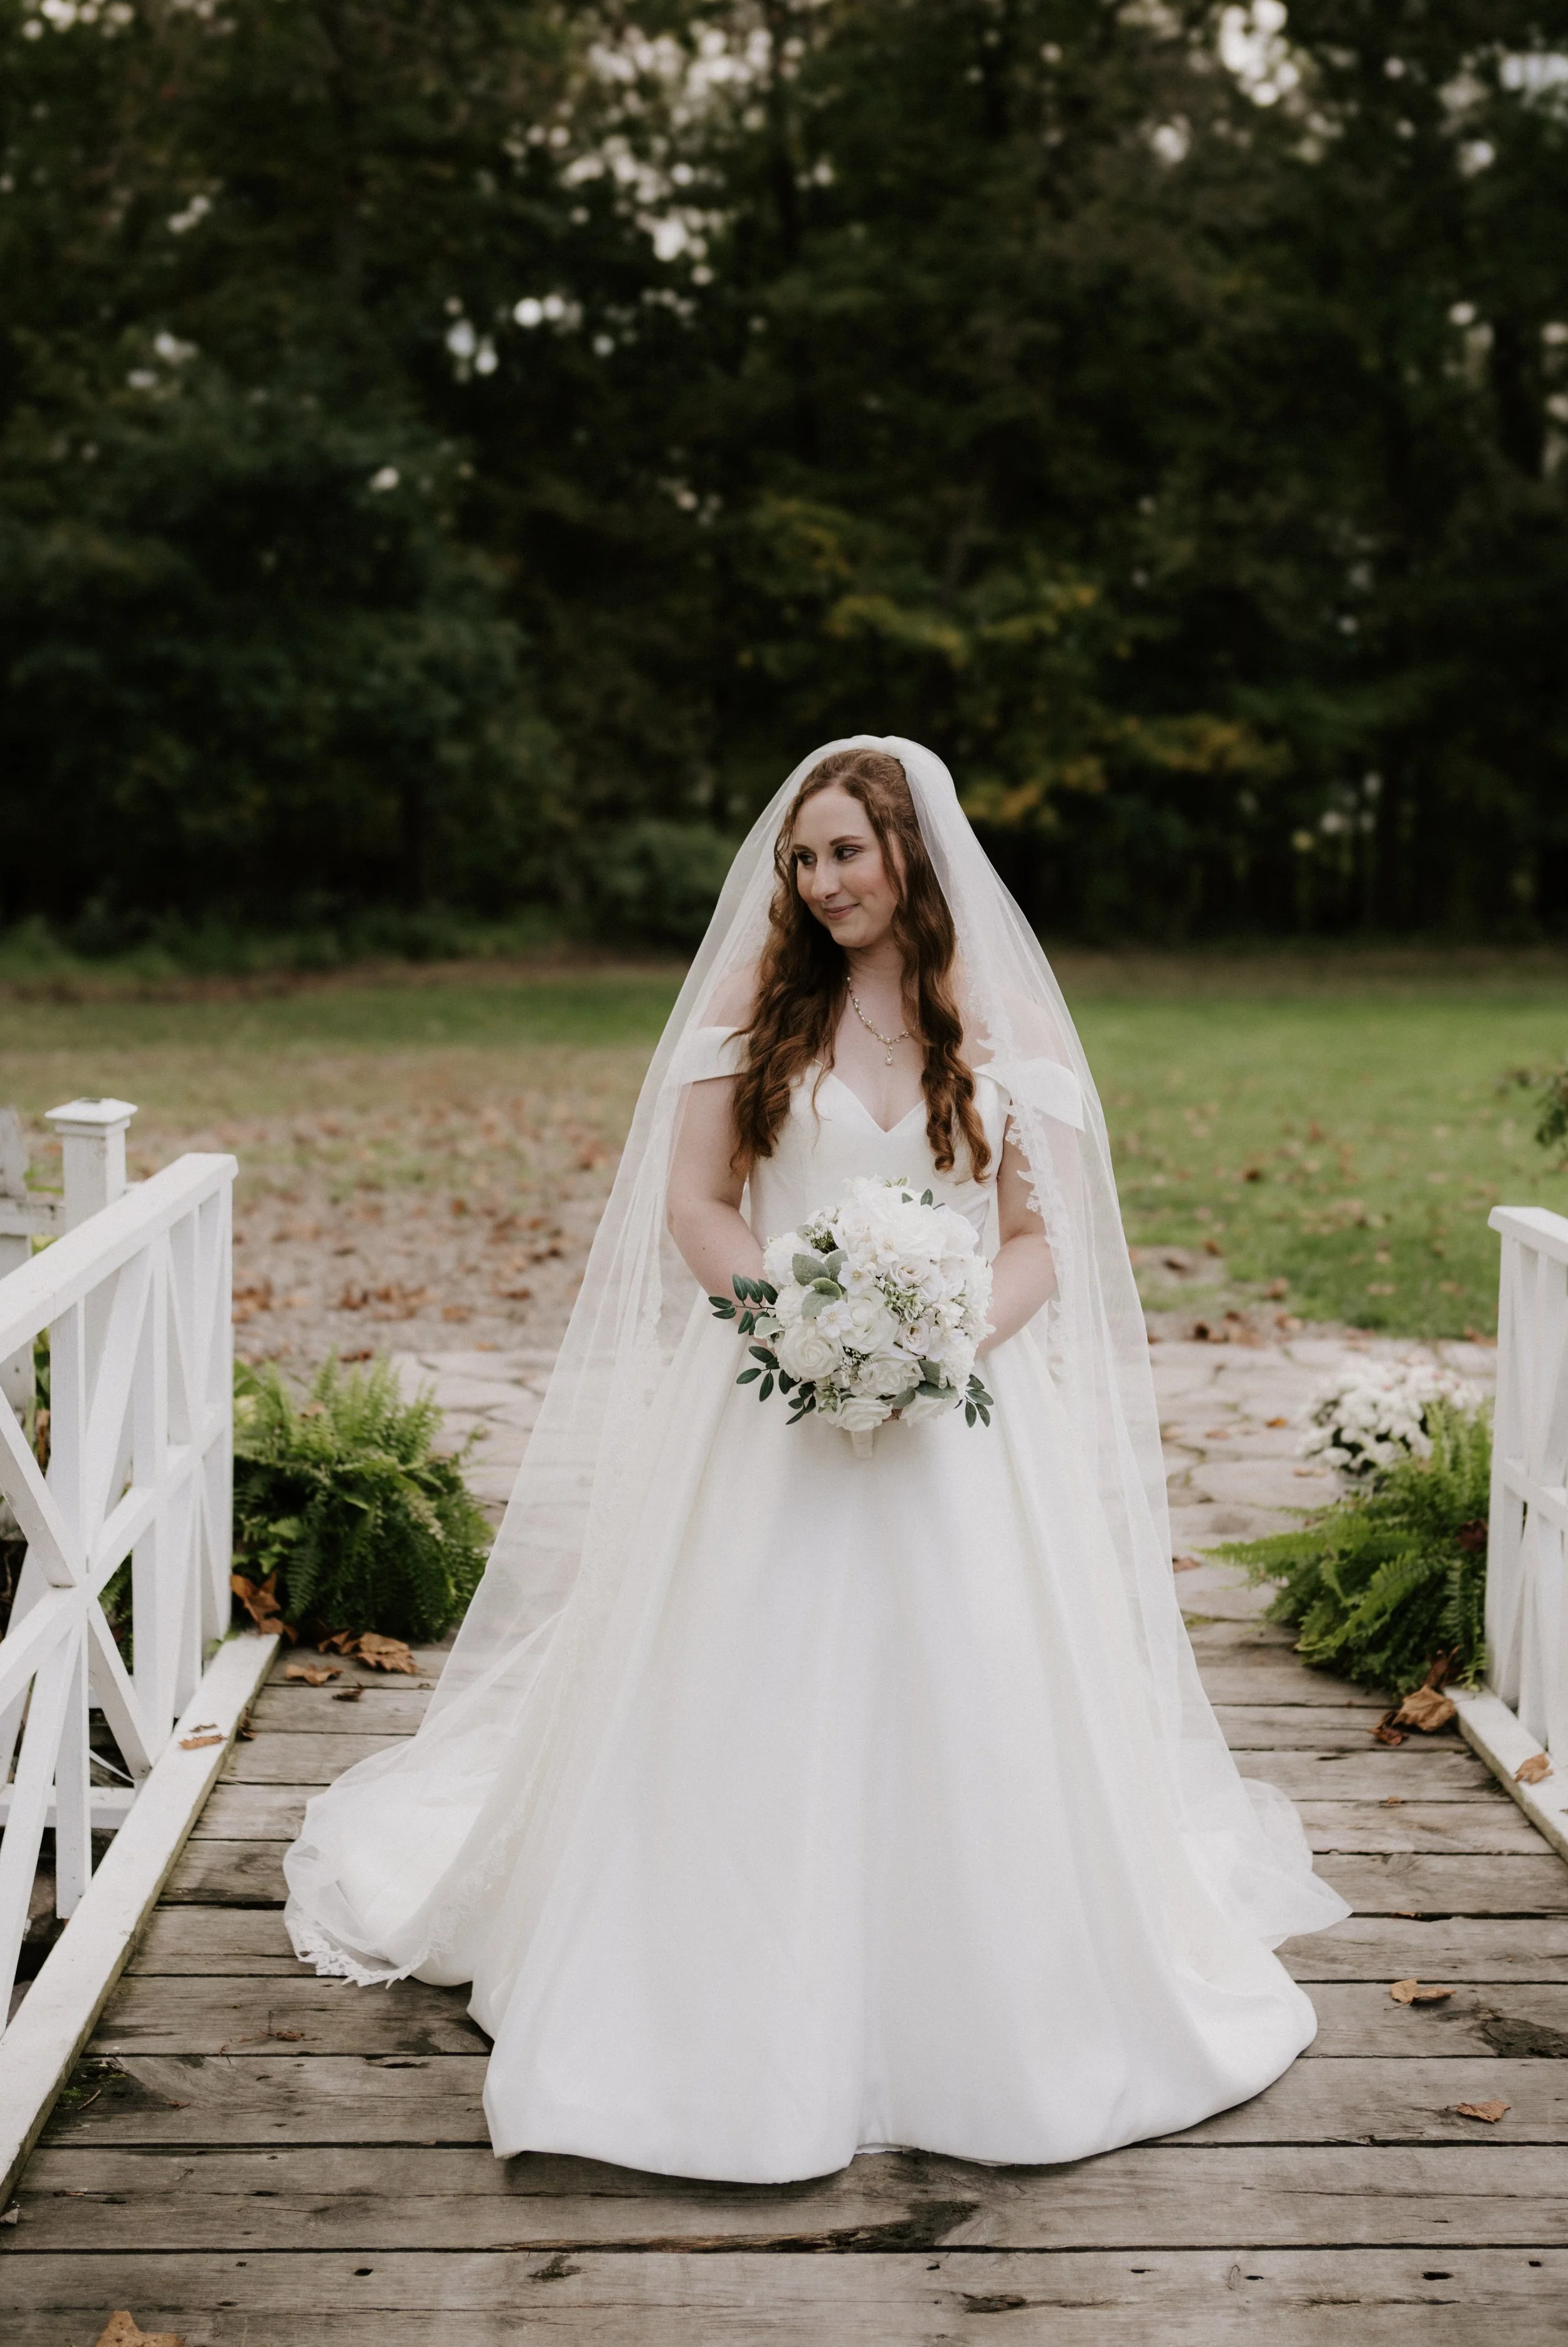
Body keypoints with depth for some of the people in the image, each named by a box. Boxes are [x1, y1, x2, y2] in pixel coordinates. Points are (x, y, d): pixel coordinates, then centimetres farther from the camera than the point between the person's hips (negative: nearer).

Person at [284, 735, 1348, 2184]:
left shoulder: (1004, 1021, 3)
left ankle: (978, 2023, 20)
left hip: (959, 1418, 0)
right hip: (774, 1411, 0)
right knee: (753, 1714, 1)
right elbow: (693, 1204, 0)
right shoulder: (759, 996, 3)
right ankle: (753, 2025, 16)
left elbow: (1041, 1241, 3)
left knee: (968, 1721, 2)